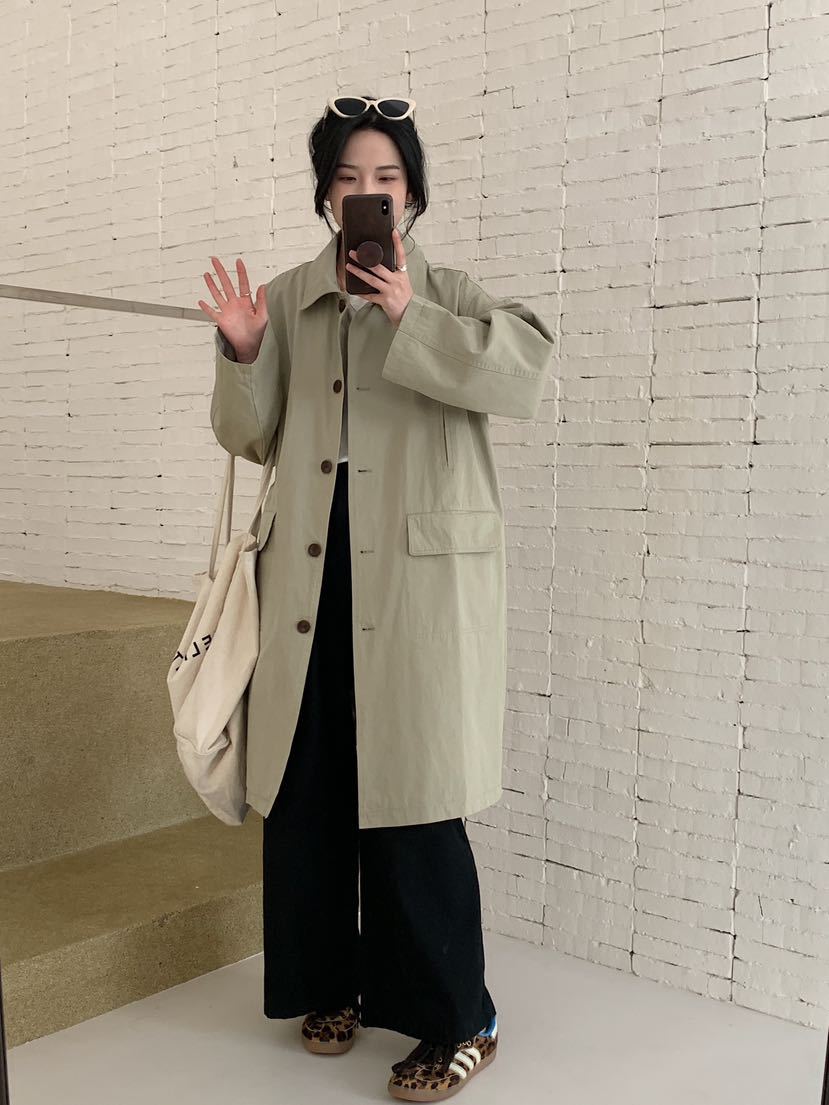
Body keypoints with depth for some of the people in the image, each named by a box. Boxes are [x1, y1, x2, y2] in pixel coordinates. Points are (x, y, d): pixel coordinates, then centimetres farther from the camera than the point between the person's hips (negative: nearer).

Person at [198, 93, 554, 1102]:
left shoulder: (448, 296, 6)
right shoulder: (287, 300, 13)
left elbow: (527, 373, -12)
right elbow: (249, 437, 12)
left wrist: (409, 318, -16)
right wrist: (242, 356, -6)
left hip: (418, 580, -3)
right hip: (311, 576, 4)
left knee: (410, 792, -3)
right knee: (306, 789, 8)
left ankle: (458, 1020, 14)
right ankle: (330, 983, 30)